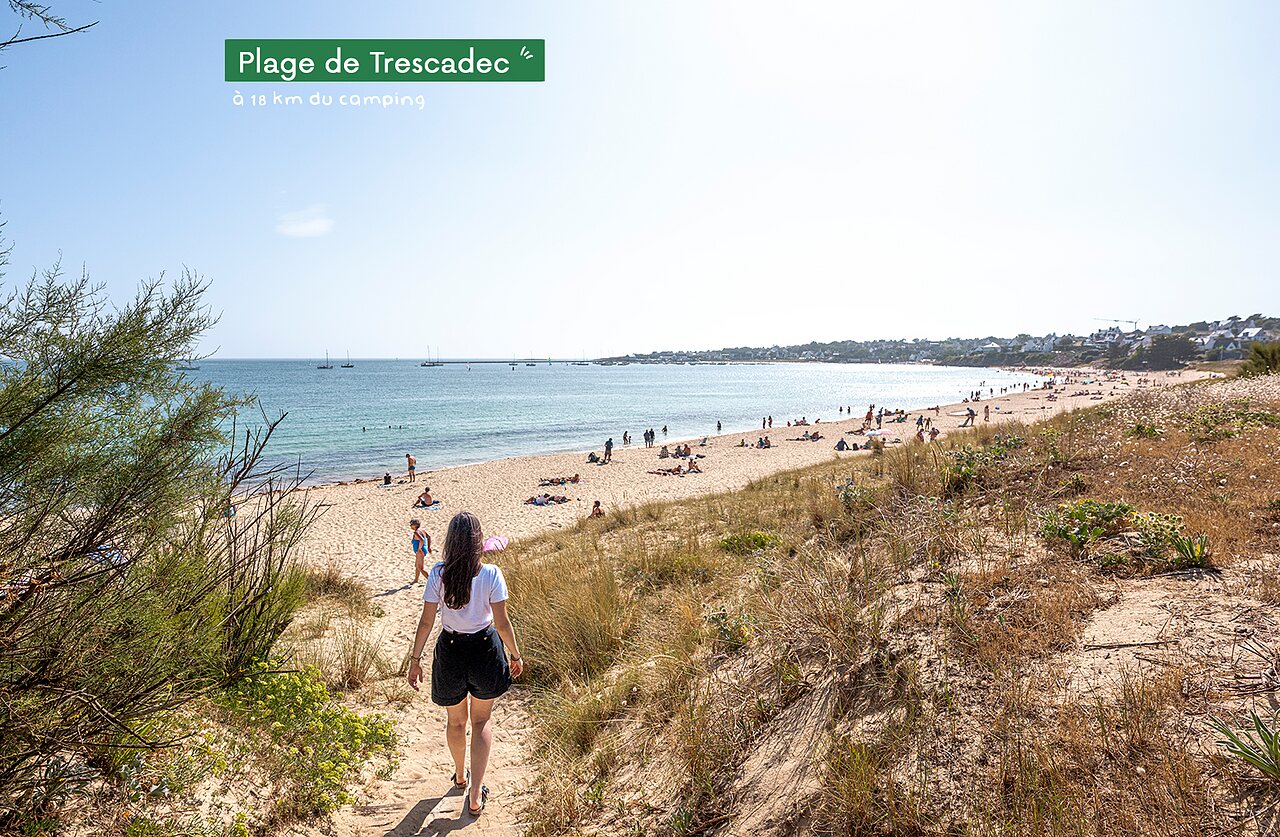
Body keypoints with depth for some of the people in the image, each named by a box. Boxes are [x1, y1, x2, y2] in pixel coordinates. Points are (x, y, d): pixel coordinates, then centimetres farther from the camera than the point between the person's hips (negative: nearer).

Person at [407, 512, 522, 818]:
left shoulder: (438, 574, -15)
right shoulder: (491, 574, -18)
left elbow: (426, 621, -10)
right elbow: (502, 622, -13)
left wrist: (415, 658, 2)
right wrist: (515, 655, 1)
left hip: (450, 651, 1)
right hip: (485, 649, -1)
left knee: (456, 720, 26)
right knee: (482, 721, 20)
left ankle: (461, 776, 50)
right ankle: (476, 795, 17)